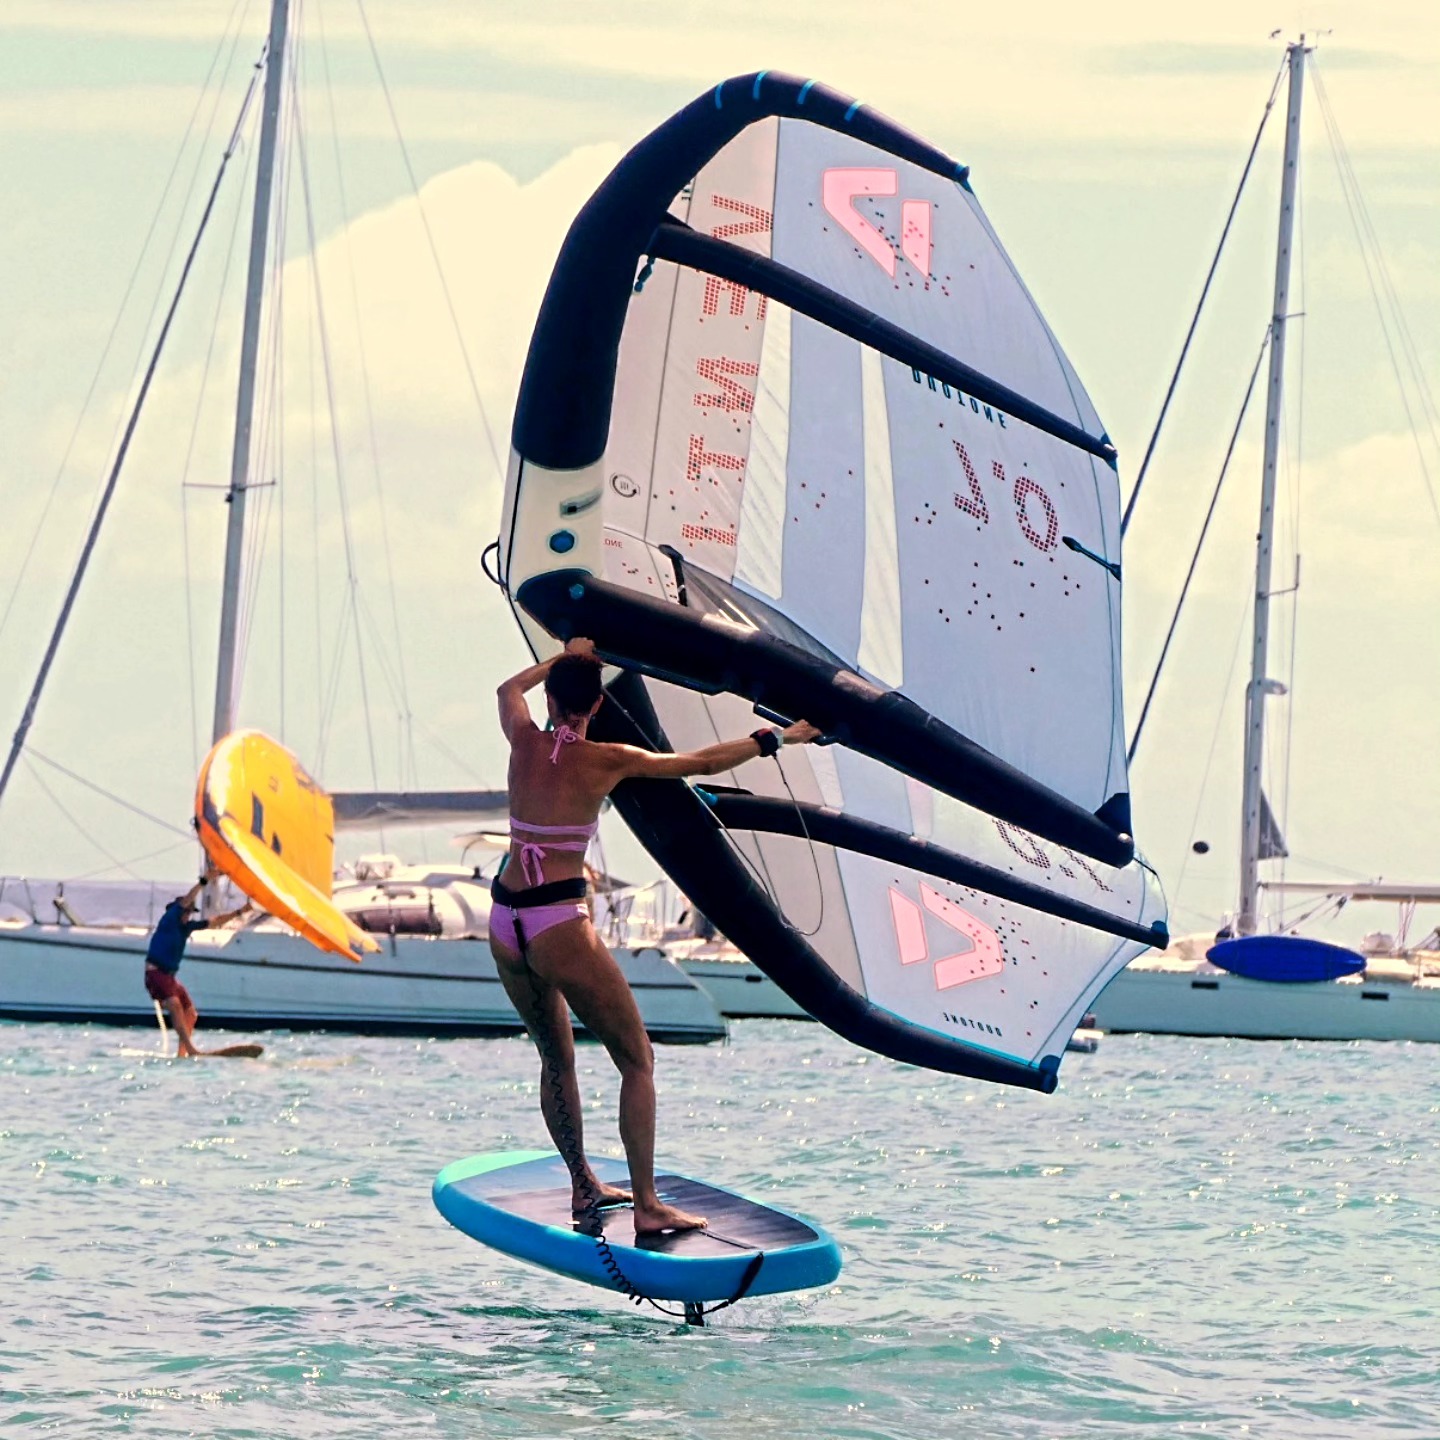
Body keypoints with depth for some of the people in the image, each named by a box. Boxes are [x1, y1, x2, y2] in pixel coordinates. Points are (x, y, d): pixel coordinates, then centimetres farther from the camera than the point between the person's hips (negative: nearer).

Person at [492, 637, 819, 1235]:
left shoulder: (525, 741, 6)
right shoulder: (607, 760, -6)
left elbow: (509, 689, 31)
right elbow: (703, 762, 1)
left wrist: (564, 657, 42)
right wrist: (776, 738, 13)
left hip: (504, 925, 6)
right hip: (559, 925, -6)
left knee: (556, 1057, 23)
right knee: (637, 1061, 2)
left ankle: (584, 1187, 30)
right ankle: (647, 1205, -6)